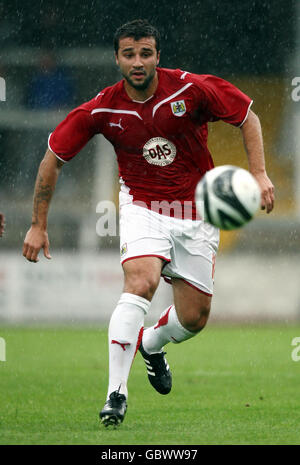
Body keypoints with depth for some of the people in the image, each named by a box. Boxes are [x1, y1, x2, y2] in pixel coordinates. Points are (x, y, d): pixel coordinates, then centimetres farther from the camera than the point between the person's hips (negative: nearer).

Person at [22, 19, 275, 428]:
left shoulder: (192, 89, -16)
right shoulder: (103, 110, -14)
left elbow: (248, 117, -4)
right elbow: (54, 157, -3)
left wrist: (259, 173, -15)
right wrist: (39, 224, -2)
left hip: (196, 209, 1)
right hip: (142, 205, -1)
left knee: (194, 318, 3)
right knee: (141, 283, -29)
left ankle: (151, 344, 40)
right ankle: (116, 393, -26)